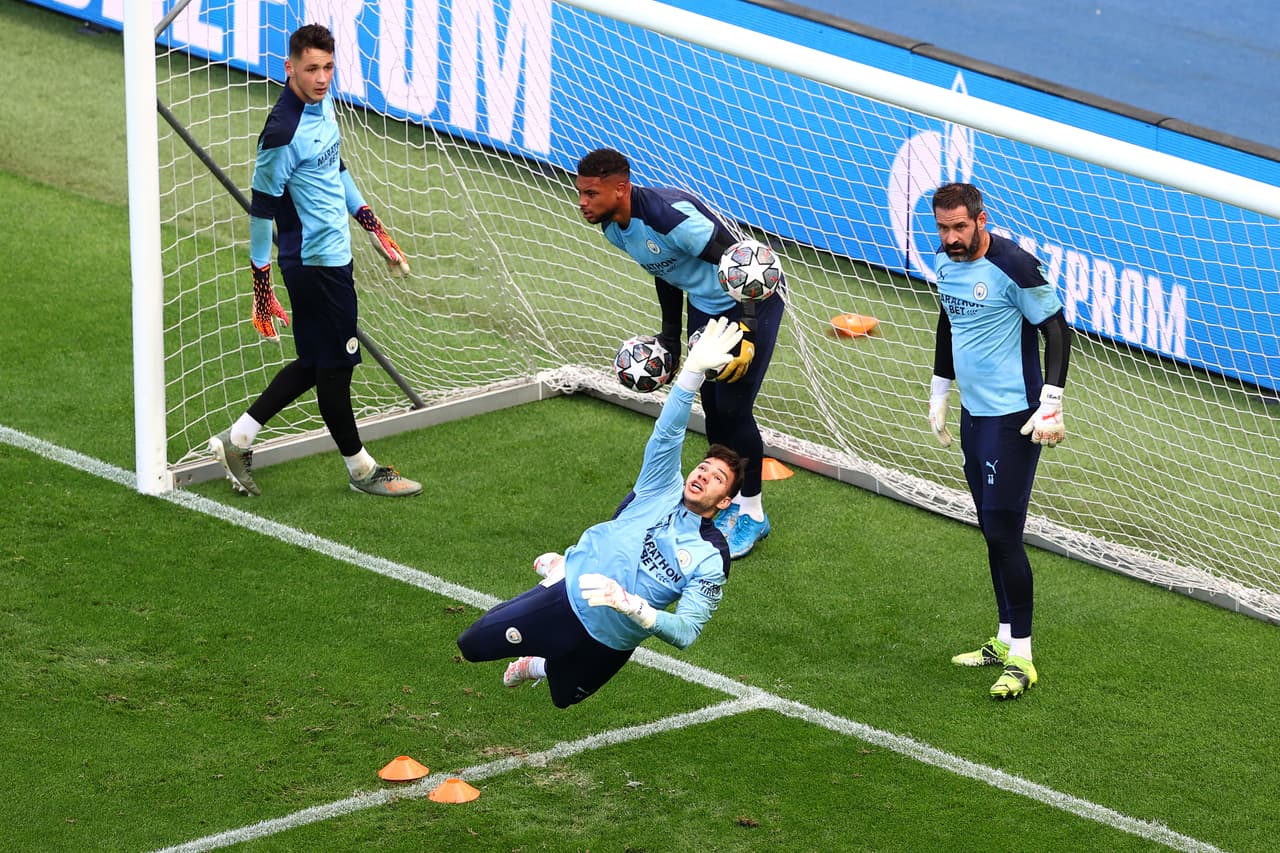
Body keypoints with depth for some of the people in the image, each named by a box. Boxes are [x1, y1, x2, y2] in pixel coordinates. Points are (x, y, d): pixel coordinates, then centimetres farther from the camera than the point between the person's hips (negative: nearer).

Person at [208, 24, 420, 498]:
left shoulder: (322, 104, 4)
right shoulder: (282, 133, -23)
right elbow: (261, 210, -19)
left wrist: (375, 230, 23)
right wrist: (262, 291, -16)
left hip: (334, 255, 9)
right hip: (314, 262, -9)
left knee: (316, 364, 16)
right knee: (335, 365, 5)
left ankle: (238, 439, 24)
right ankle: (360, 469, 20)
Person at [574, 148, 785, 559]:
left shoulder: (667, 213, -33)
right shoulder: (613, 228, -5)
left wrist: (745, 330, -36)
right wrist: (670, 336, 17)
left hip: (753, 299, -8)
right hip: (704, 306, 8)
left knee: (732, 409, -8)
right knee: (712, 409, 9)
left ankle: (753, 514, 8)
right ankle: (735, 502, 27)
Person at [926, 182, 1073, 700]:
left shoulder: (1012, 266, -18)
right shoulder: (946, 264, 7)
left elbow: (1057, 331, -14)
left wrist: (1051, 406, -19)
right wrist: (938, 397, 27)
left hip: (1013, 418, -8)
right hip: (973, 413, 8)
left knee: (1003, 533, -10)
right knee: (991, 533, 12)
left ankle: (1021, 658, -4)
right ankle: (1004, 642, 21)